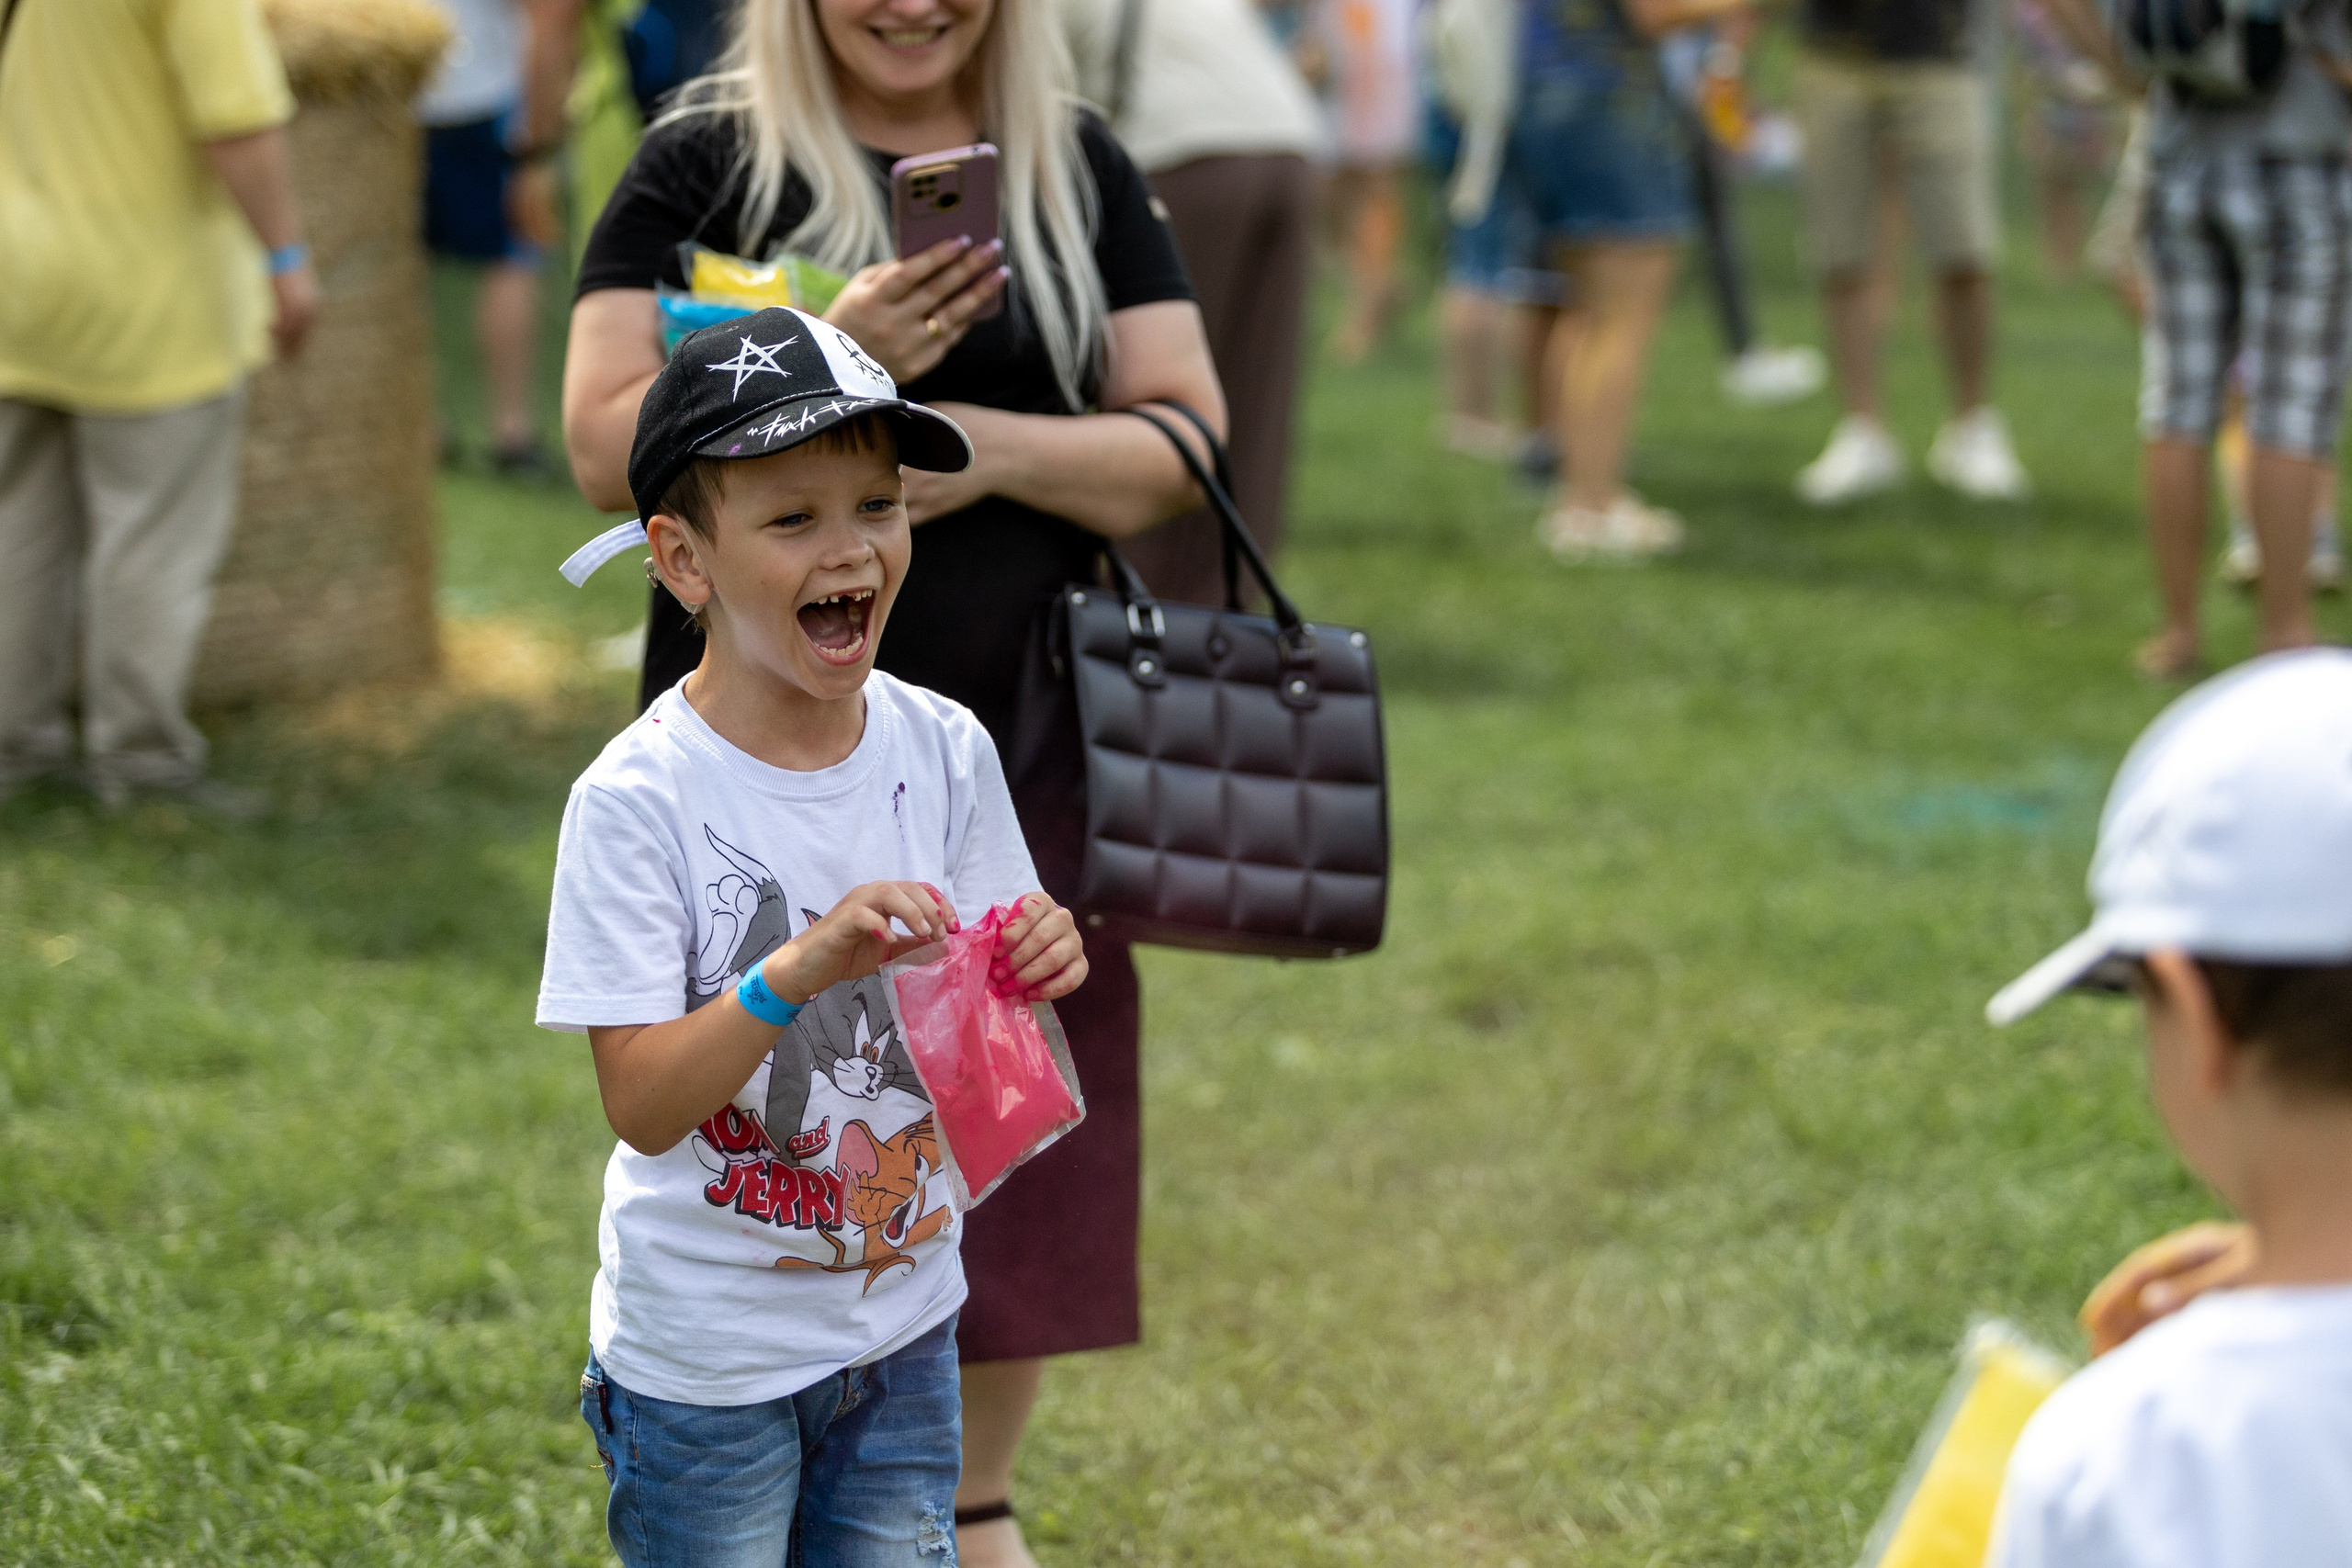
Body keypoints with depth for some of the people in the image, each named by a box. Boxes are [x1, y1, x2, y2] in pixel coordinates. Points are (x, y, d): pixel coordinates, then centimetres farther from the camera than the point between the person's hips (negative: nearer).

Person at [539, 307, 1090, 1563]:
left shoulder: (947, 752, -5)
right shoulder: (638, 798, -19)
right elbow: (642, 1106, -21)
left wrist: (1029, 975, -19)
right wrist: (802, 967, -35)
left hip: (903, 1322, 4)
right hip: (703, 1353, -4)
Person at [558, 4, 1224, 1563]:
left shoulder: (1078, 167, 7)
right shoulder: (705, 166, -2)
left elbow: (1186, 446, 1)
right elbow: (608, 446, -11)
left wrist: (988, 445, -17)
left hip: (1015, 761, 3)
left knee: (1012, 1142, 11)